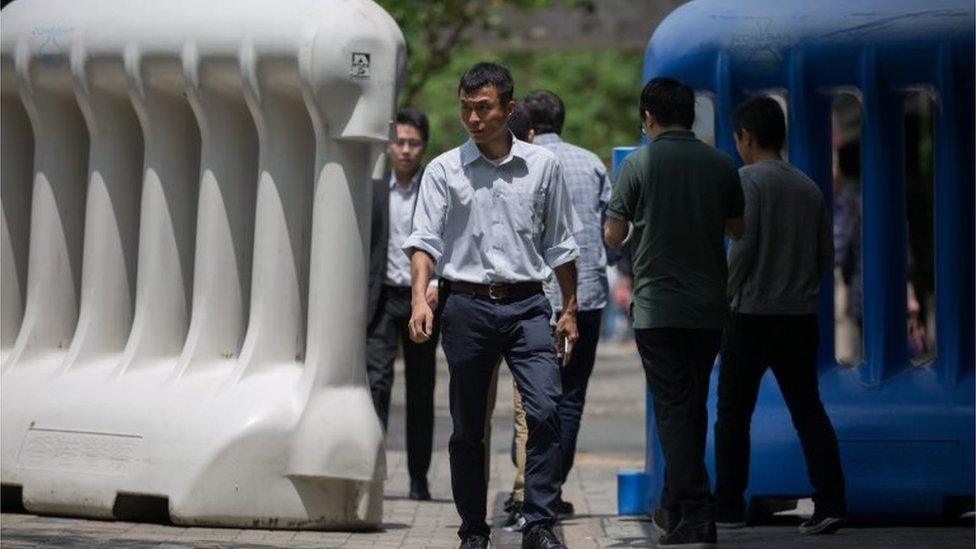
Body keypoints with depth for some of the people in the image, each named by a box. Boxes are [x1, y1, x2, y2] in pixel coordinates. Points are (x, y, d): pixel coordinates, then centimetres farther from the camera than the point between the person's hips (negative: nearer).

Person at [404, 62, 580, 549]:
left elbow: (559, 246, 13)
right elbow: (425, 239, -2)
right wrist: (420, 298, -17)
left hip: (527, 306, 0)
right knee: (468, 426, 5)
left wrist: (569, 310, 12)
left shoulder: (542, 166, 7)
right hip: (467, 305, 0)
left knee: (544, 411, -15)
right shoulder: (444, 170, 4)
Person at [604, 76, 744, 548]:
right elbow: (736, 227, 14)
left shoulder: (639, 164, -7)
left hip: (658, 307, -4)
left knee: (673, 408, -2)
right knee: (694, 406, 16)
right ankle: (676, 506, 24)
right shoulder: (720, 165, 3)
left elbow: (613, 235, -4)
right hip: (709, 305, 4)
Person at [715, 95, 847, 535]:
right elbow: (826, 254, 12)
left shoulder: (749, 180, -7)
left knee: (733, 412, 4)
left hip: (752, 316, -5)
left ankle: (729, 507, 7)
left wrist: (725, 293, -5)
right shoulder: (808, 187, 12)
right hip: (801, 316, 5)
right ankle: (830, 503, -7)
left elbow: (743, 246, -16)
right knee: (808, 409, 4)